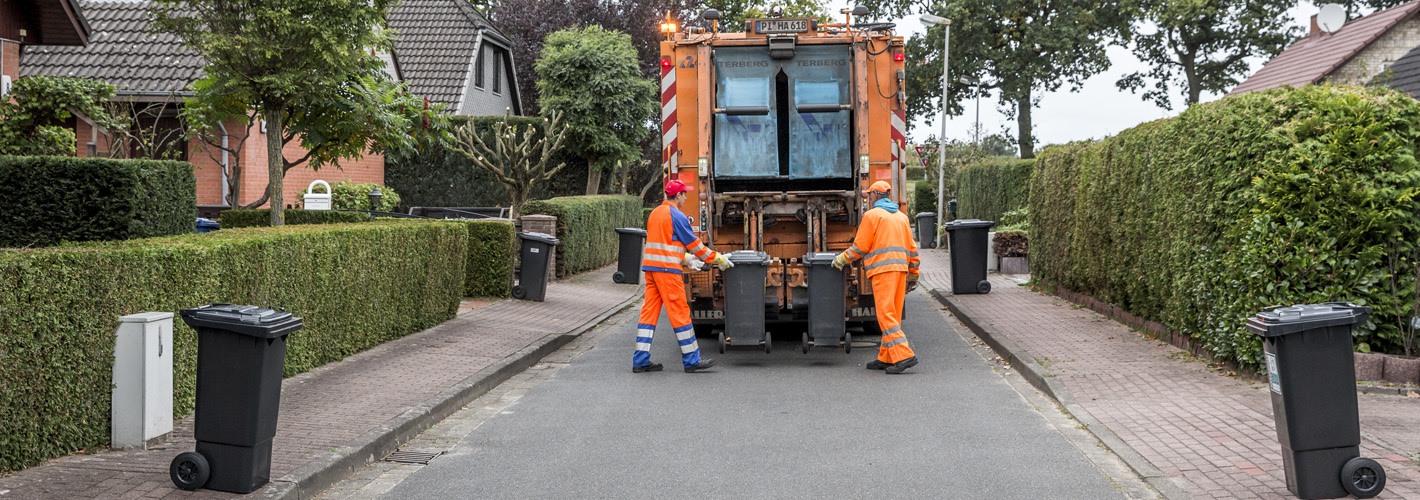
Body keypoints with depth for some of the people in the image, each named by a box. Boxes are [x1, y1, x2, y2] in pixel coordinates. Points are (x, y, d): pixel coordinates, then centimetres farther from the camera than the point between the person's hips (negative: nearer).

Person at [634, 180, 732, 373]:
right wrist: (719, 259, 3)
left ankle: (640, 361, 6)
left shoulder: (655, 213, 18)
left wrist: (687, 258, 21)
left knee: (649, 311, 7)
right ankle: (692, 360, 1)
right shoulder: (676, 216, -9)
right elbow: (694, 243, -5)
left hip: (650, 267, 9)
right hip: (667, 269, -9)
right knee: (679, 313, -3)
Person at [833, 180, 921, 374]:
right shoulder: (902, 217, 20)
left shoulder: (872, 215, -1)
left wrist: (843, 259, 11)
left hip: (883, 269, -7)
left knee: (886, 315, -10)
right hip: (901, 268, 8)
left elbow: (860, 246, -4)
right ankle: (886, 358, 12)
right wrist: (913, 275, 26)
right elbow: (911, 249, 20)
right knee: (893, 315, 9)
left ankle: (904, 355, -19)